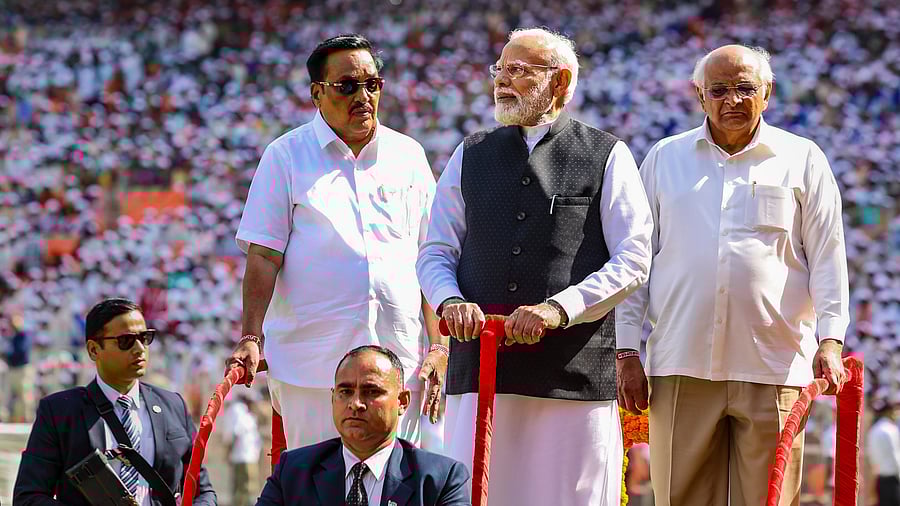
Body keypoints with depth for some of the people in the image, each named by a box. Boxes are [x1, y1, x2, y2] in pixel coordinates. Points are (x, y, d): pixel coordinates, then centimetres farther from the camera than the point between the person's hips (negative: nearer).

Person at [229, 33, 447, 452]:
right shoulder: (286, 155, 6)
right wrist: (250, 339, -9)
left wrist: (439, 346, 3)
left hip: (405, 360, 2)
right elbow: (263, 256, 2)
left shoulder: (408, 155, 13)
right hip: (312, 364, -2)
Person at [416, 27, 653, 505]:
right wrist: (450, 300, -7)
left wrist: (559, 308, -14)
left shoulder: (608, 157, 5)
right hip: (480, 367, 3)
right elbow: (434, 252, 16)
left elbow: (633, 261, -1)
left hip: (574, 371, -3)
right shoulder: (470, 156, 16)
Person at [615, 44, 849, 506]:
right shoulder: (665, 159, 13)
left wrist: (830, 341, -6)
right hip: (681, 366, 1)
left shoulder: (802, 160, 9)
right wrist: (627, 351, 6)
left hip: (773, 366, -1)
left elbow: (828, 258, 7)